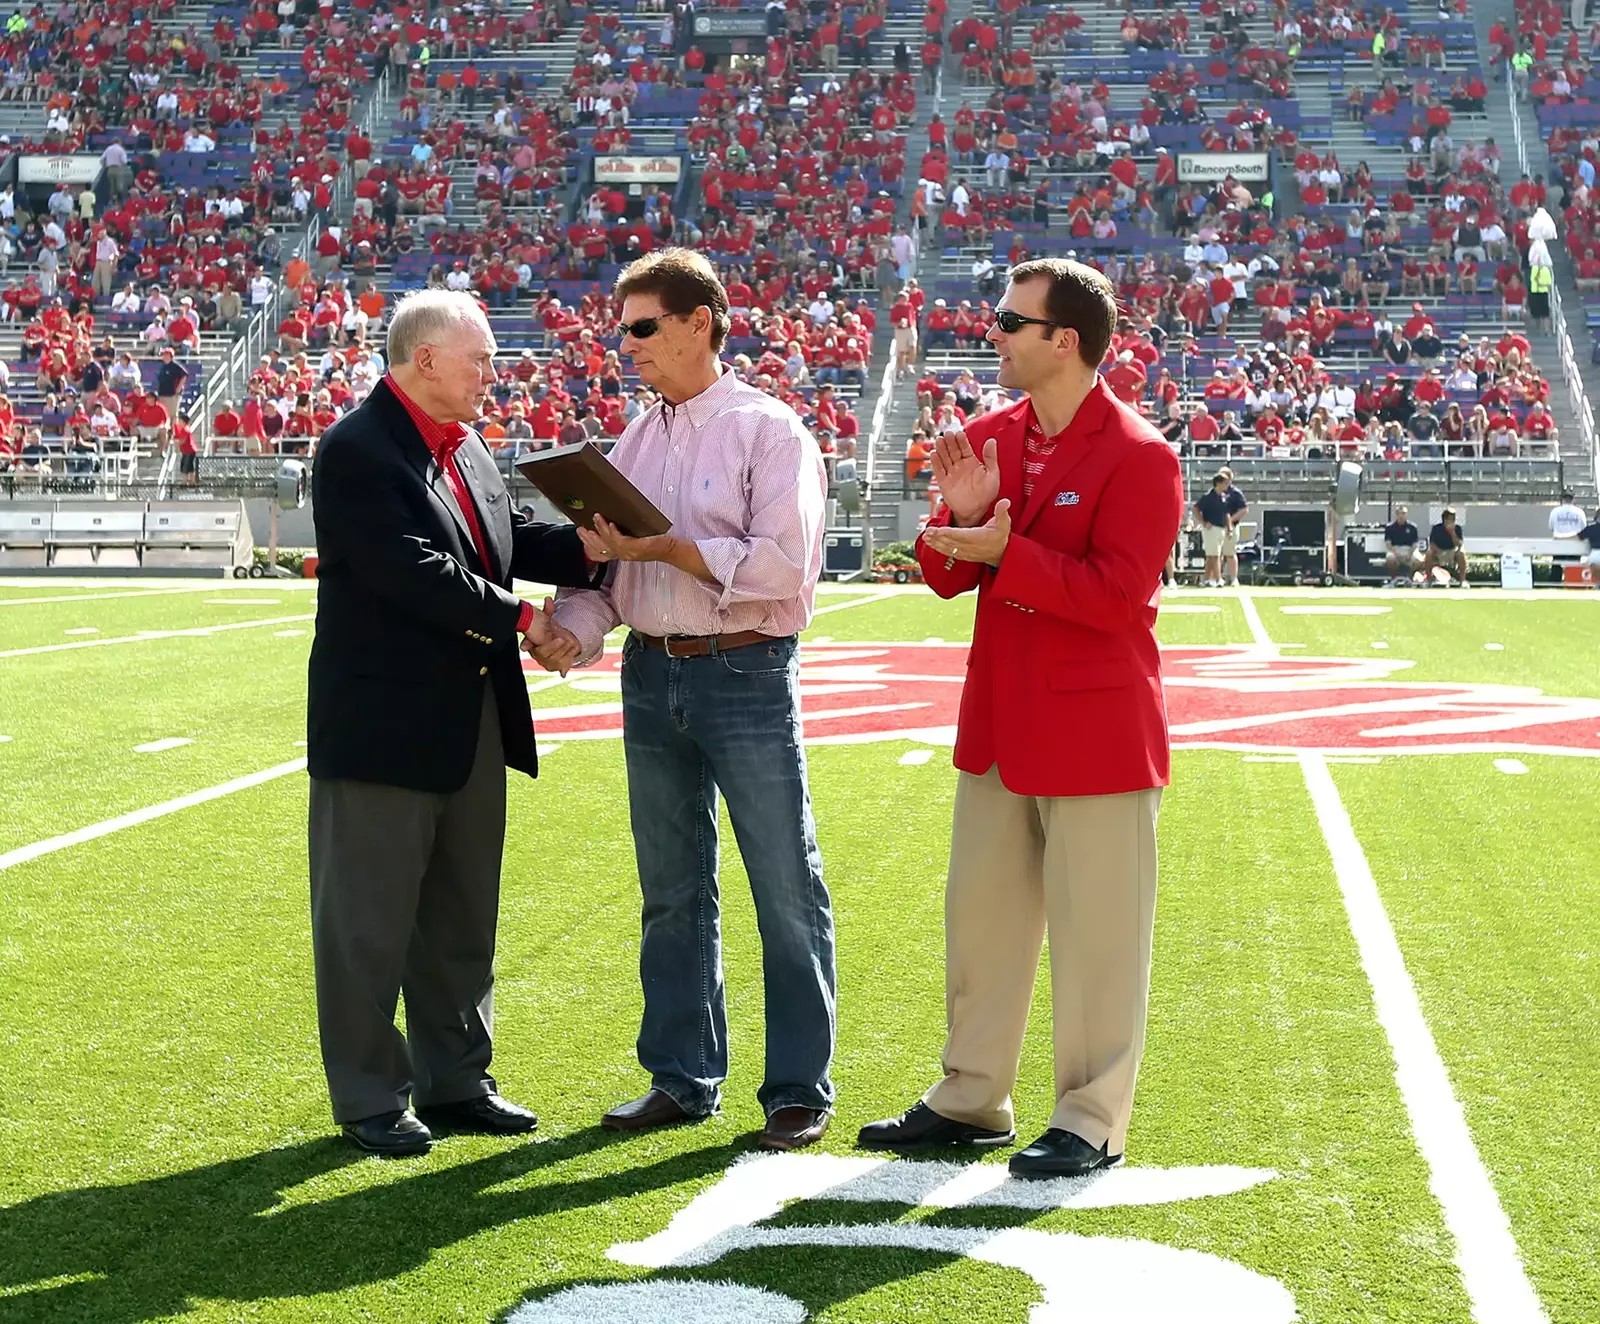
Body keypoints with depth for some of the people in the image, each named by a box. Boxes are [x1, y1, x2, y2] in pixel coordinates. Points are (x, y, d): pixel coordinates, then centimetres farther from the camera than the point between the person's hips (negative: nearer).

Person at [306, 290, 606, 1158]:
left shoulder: (464, 446, 12)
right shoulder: (357, 451, -15)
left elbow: (509, 539, 15)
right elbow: (414, 571, -23)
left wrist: (587, 546, -3)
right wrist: (518, 619, -19)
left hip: (470, 723, 9)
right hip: (386, 725, -9)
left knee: (462, 918, 16)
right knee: (370, 922, 3)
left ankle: (455, 1081, 28)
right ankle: (370, 1100, 14)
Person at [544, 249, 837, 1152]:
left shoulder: (768, 430, -7)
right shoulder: (637, 441, 12)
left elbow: (784, 565, -17)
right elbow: (609, 559, 10)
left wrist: (670, 548, -19)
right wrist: (574, 629, -8)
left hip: (746, 673, -6)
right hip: (652, 673, 6)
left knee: (788, 890, 1)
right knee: (673, 892, 13)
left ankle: (800, 1088, 10)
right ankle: (683, 1077, 25)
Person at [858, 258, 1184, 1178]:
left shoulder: (1138, 455, -13)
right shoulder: (990, 439, 8)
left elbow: (1116, 594, -21)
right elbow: (948, 578, 10)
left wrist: (1005, 554, -24)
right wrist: (961, 521, -11)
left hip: (1096, 733, -7)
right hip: (999, 725, 8)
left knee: (1095, 931, 1)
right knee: (982, 914, 15)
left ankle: (1093, 1122, 12)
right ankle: (972, 1100, 28)